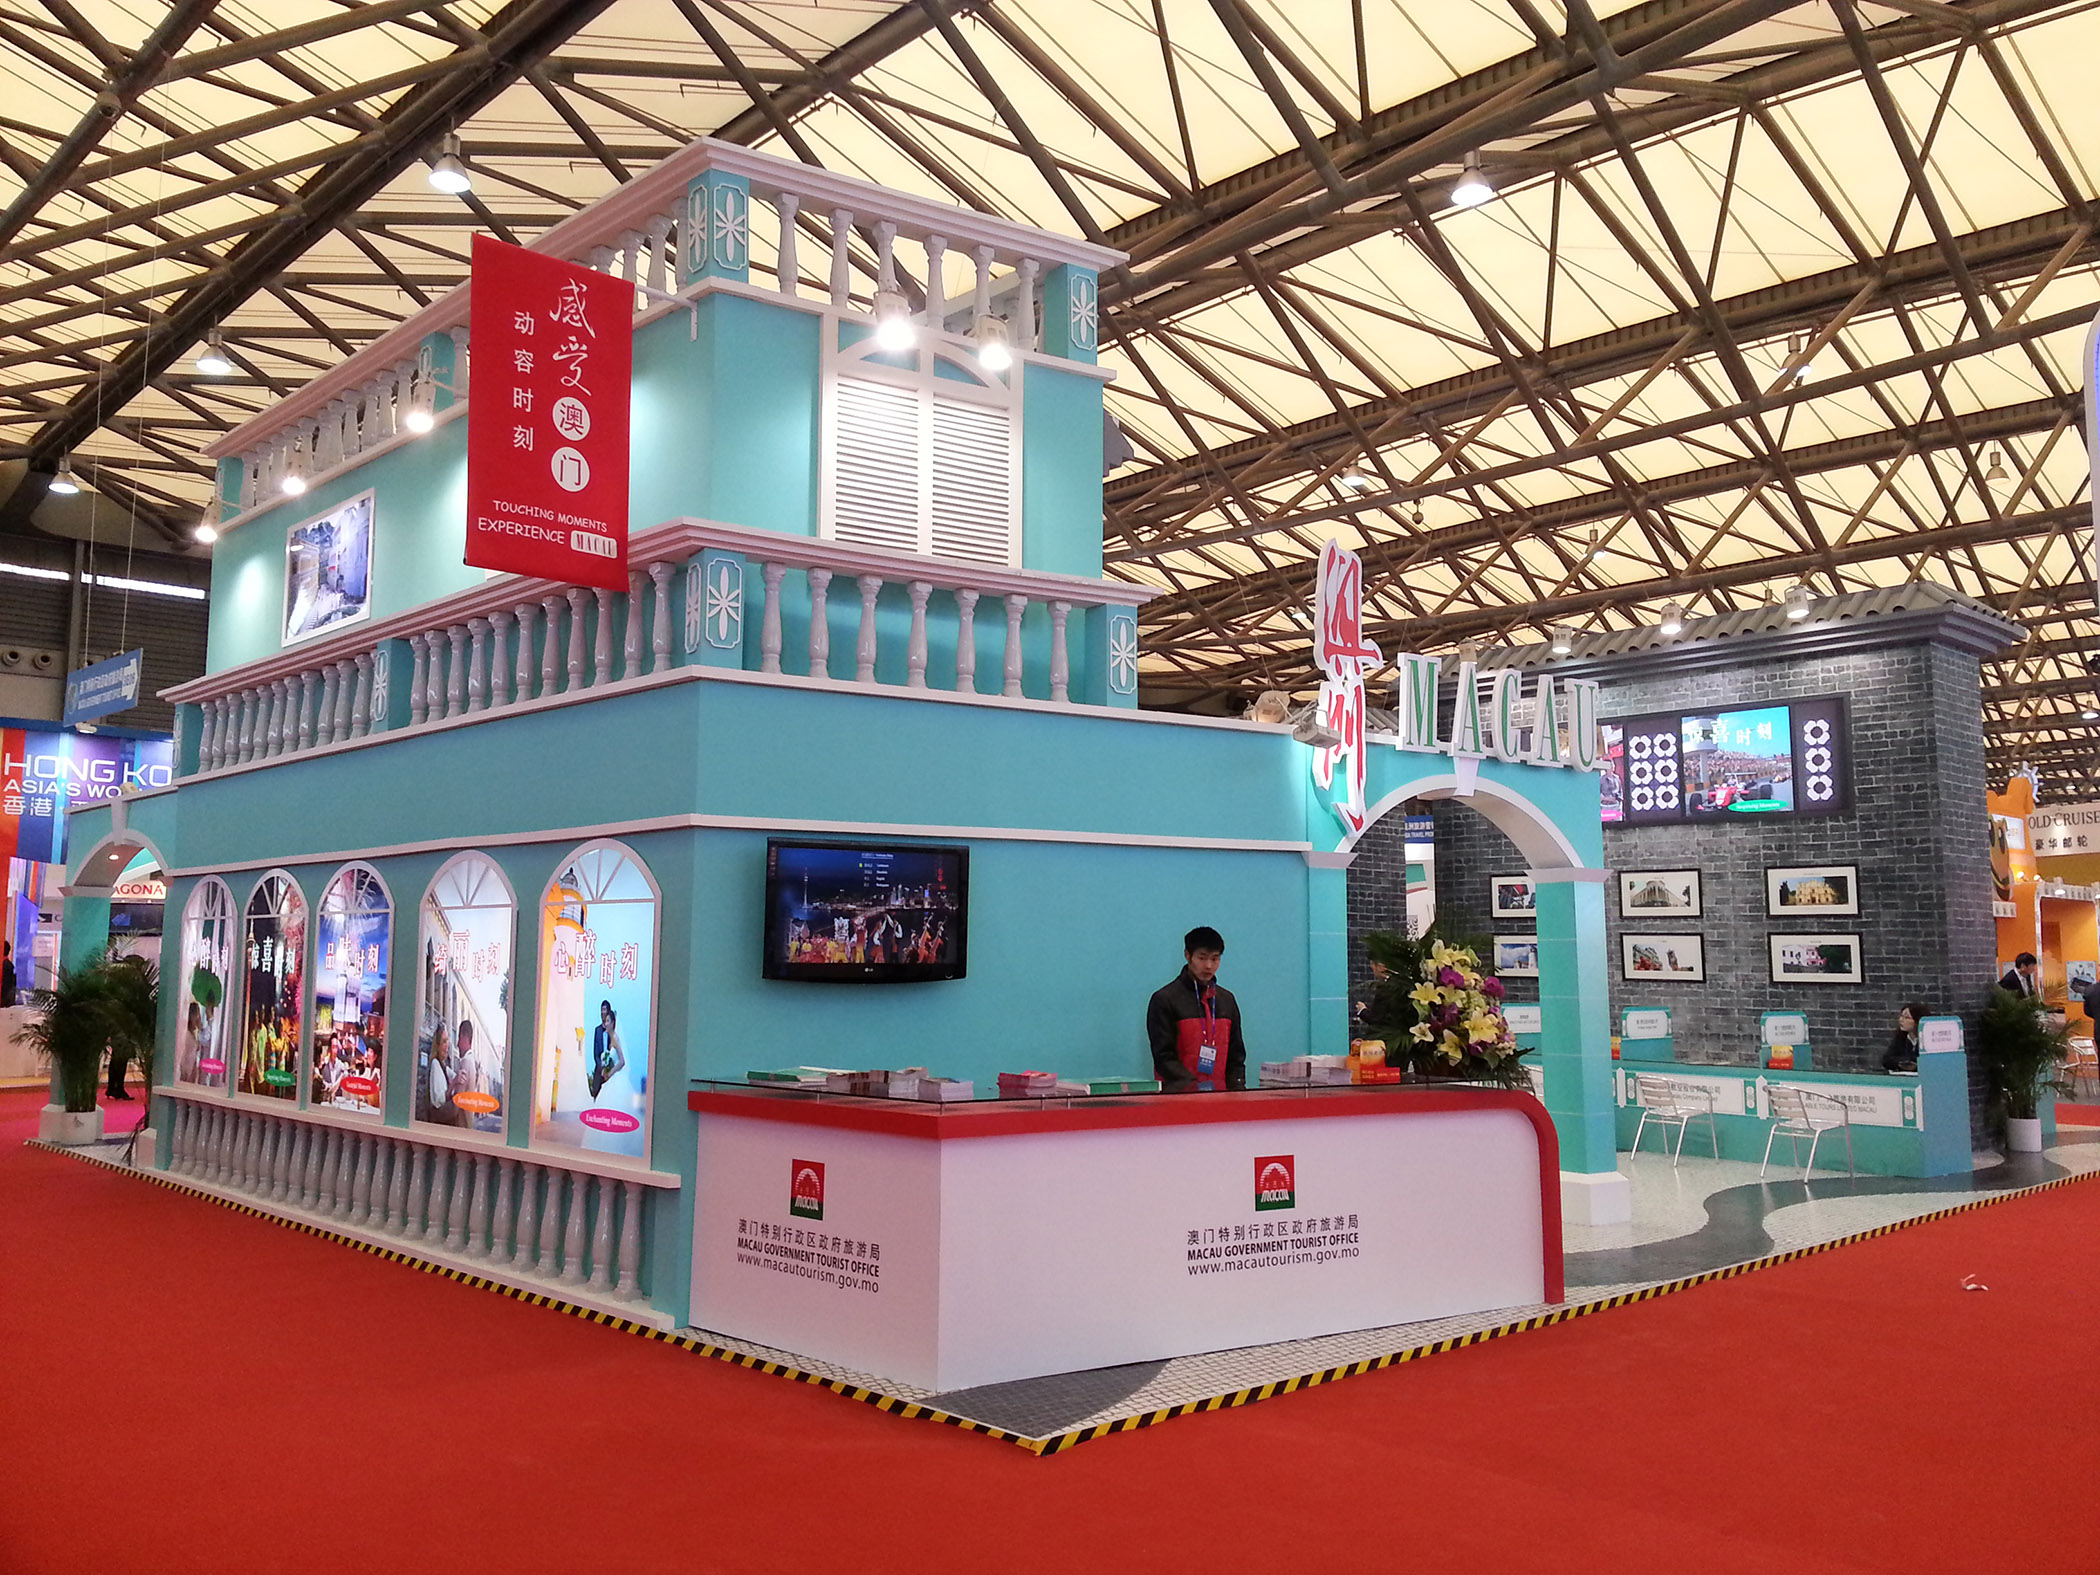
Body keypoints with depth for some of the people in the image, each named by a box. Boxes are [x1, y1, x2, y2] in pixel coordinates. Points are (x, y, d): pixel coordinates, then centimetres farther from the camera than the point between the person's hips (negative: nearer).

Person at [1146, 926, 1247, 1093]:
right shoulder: (1164, 999, -1)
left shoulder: (1227, 1000, 16)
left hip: (1219, 1094, 4)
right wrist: (1193, 1086, -17)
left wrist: (1237, 1089, 3)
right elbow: (1164, 1056, -6)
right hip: (1177, 1094, -4)